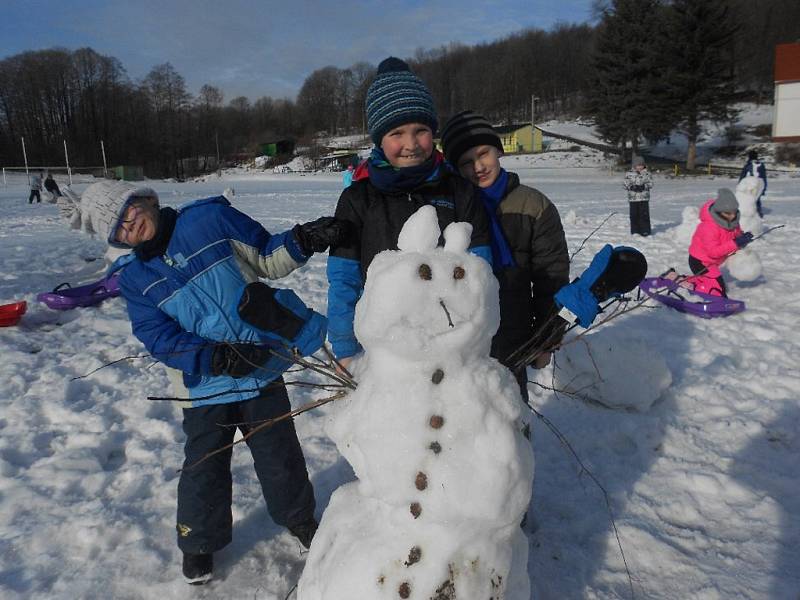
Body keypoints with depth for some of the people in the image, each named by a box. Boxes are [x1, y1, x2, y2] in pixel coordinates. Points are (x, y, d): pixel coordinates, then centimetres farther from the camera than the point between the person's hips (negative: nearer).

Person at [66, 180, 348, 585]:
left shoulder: (210, 218, -6)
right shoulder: (133, 277, -1)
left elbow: (267, 259, 0)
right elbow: (158, 337, -8)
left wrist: (302, 240, -19)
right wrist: (215, 358, -23)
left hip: (263, 366, 0)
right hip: (206, 384, 1)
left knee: (279, 454, 14)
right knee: (204, 467, 12)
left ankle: (299, 517, 41)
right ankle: (199, 543, 38)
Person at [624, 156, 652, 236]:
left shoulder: (647, 173, 6)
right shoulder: (629, 174, 4)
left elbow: (650, 183, 2)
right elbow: (625, 184, 1)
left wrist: (643, 186, -16)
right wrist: (632, 187, -17)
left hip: (644, 198, 0)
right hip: (633, 198, 0)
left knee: (644, 214, -2)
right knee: (634, 215, 2)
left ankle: (645, 231, 5)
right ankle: (635, 231, 11)